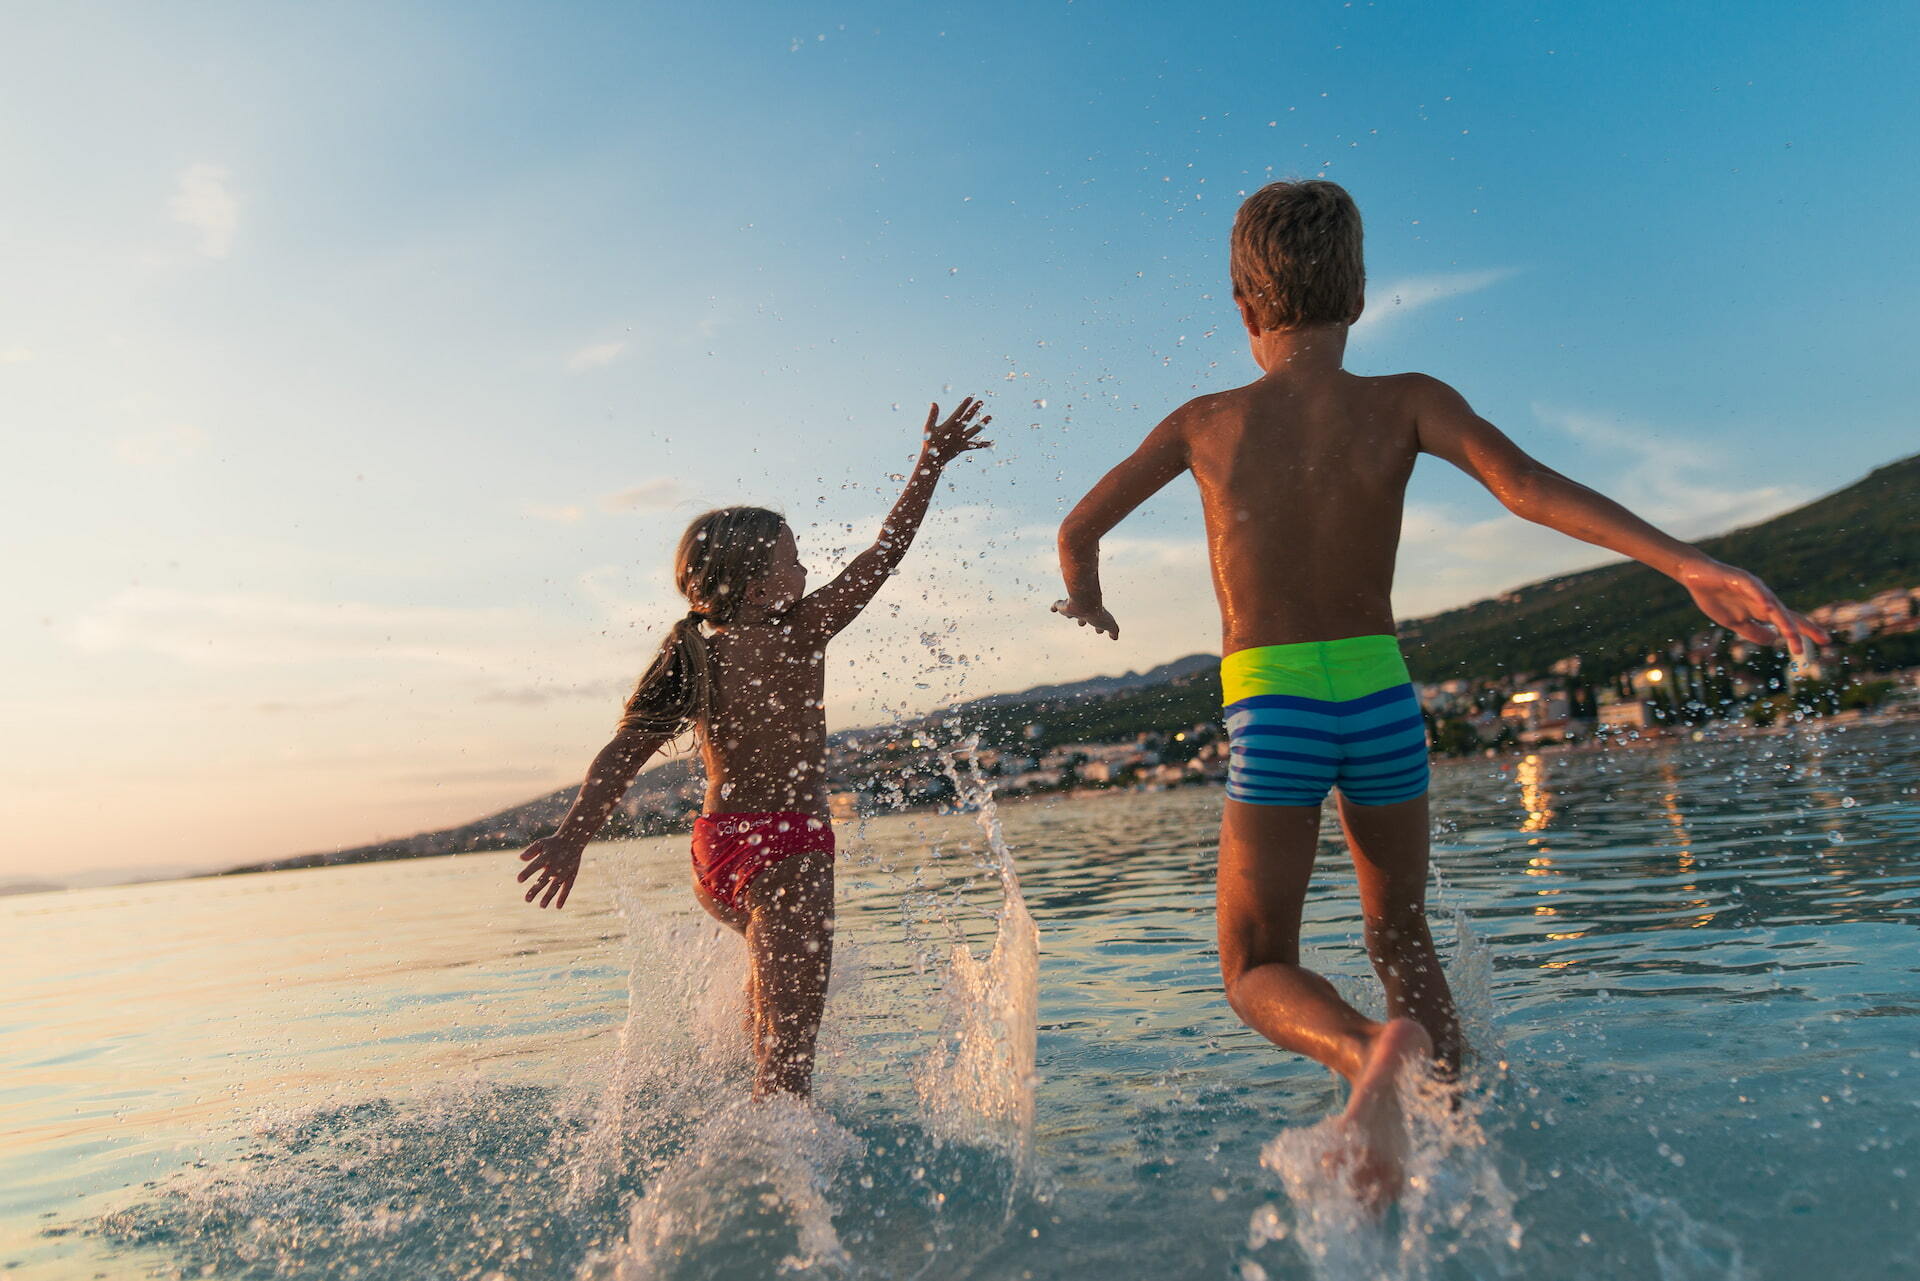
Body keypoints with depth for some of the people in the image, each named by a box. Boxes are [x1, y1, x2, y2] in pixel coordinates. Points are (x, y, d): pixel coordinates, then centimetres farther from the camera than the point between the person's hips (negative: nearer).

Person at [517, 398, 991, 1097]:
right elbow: (881, 555, -7)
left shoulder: (689, 653, 3)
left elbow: (621, 753, -2)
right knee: (790, 1040, -3)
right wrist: (930, 464, 1)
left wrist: (573, 836, -1)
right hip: (788, 849, -8)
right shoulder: (795, 636, -11)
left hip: (714, 849, 8)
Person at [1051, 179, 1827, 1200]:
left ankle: (1366, 1050, -25)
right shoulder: (1404, 403, 2)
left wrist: (1087, 603, 34)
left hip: (1270, 715, -2)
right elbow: (1526, 483, -15)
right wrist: (1684, 562, -20)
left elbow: (1079, 530, 13)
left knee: (1257, 970, 5)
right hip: (1381, 701, 2)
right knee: (1402, 939, 23)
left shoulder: (1203, 422, 4)